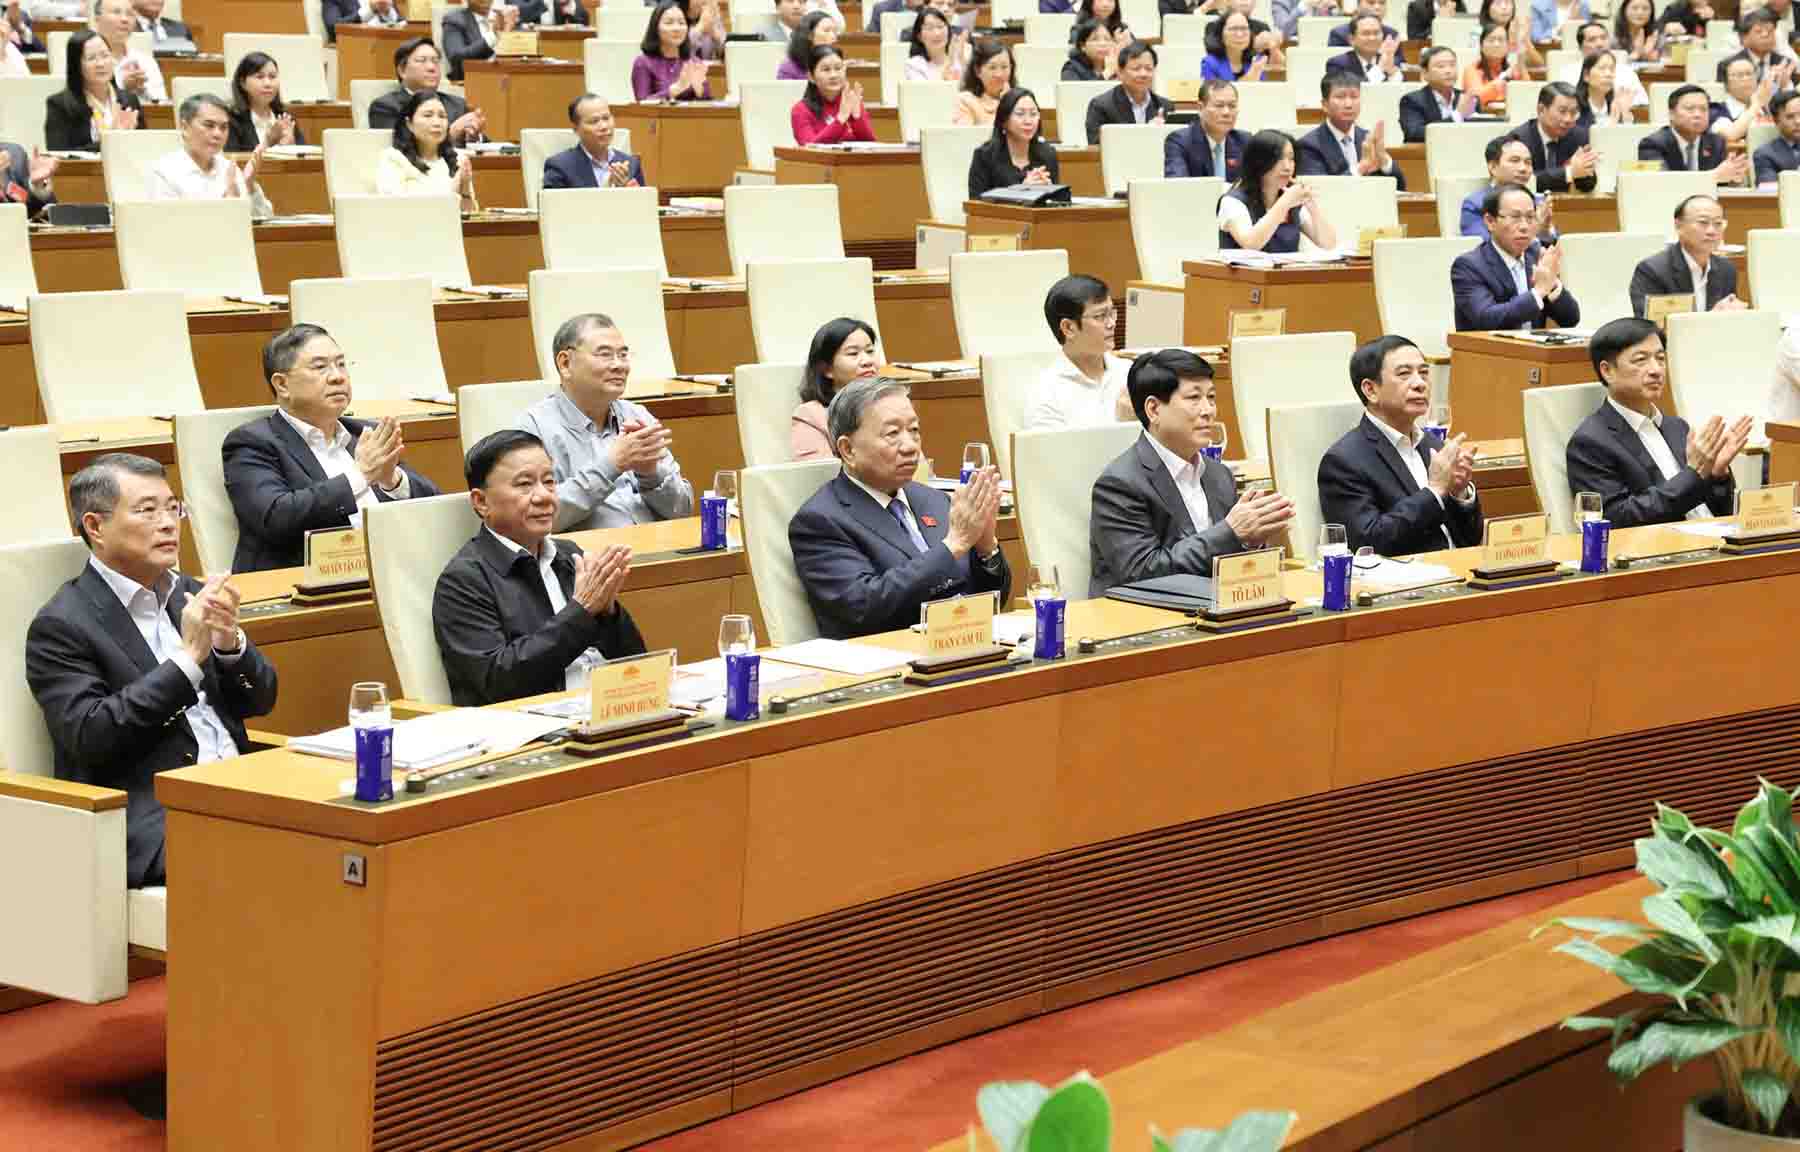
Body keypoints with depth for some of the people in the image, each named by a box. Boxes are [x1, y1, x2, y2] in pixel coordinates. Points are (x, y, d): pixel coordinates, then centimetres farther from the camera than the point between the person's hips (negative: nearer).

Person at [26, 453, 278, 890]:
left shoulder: (191, 594, 18)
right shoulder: (61, 626, -2)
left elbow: (259, 702, 17)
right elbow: (89, 736, -13)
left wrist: (229, 642, -4)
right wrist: (187, 659, -16)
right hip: (148, 821, -7)